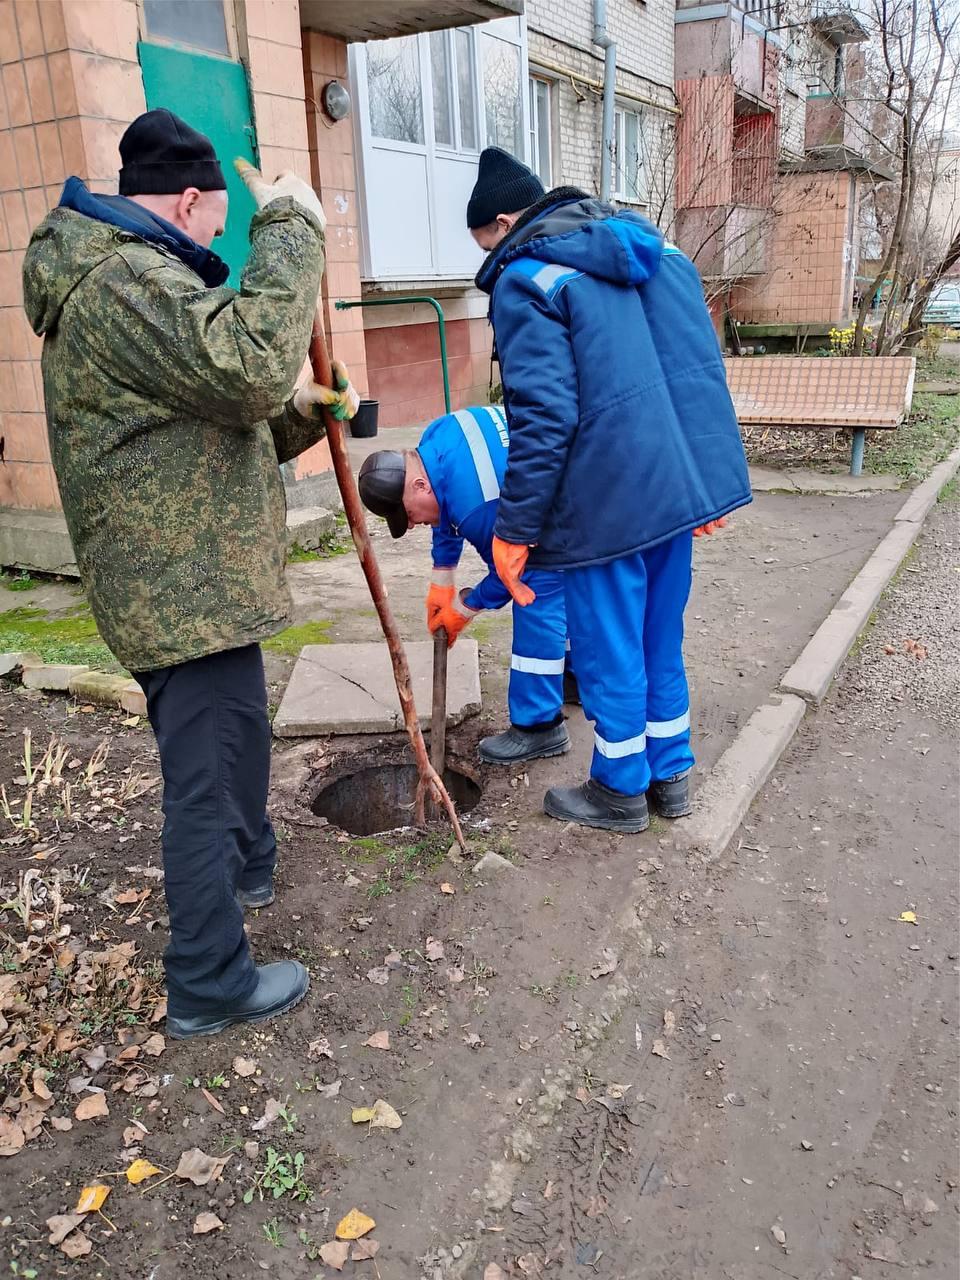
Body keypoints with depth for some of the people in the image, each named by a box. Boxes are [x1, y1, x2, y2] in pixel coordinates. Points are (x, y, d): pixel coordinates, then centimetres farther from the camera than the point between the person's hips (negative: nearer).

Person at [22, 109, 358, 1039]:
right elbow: (252, 364, -31)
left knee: (238, 735, 26)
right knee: (206, 772, -1)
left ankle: (249, 869, 49)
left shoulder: (123, 275, 20)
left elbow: (211, 418, 22)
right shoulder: (125, 279, -16)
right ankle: (209, 985, 14)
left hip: (190, 576, 11)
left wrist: (300, 414, 9)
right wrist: (289, 226, -19)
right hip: (185, 587, -11)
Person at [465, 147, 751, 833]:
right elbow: (705, 366, 15)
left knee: (609, 647, 8)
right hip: (681, 481, 8)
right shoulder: (658, 250, 14)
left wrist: (514, 530, -11)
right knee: (661, 637, 20)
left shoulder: (525, 279, -10)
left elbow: (543, 417, -18)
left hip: (608, 500, -8)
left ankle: (621, 791, 25)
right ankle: (671, 774, 34)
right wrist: (705, 478, 21)